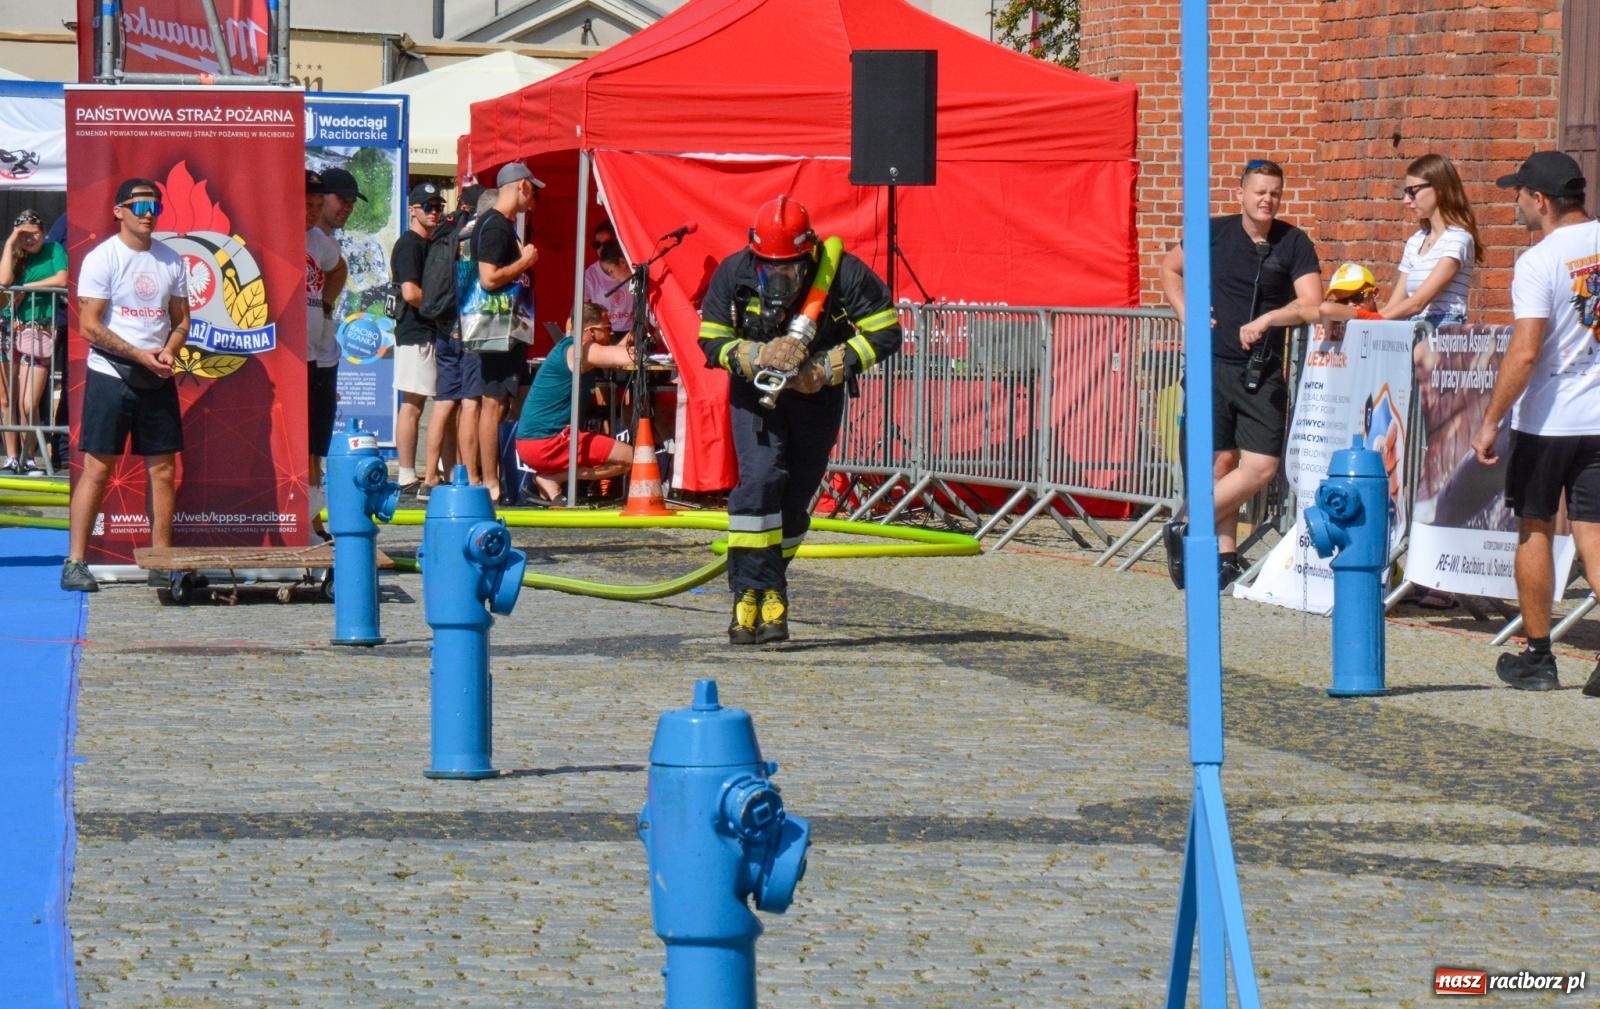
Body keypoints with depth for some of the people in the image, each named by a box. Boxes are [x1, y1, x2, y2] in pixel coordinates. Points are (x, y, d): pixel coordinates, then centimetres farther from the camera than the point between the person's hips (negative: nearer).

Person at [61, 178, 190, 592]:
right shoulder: (101, 259, -6)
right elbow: (89, 327, -10)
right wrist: (140, 355, -16)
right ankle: (75, 563, -6)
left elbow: (181, 320, 15)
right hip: (110, 375, -5)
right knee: (97, 466, -7)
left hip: (157, 378, 5)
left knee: (163, 468, 4)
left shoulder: (171, 261, 10)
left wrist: (168, 352, -6)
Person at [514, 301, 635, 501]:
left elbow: (617, 352, 24)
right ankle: (551, 479, -10)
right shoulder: (578, 351, -15)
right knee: (628, 457, -11)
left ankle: (550, 478, 7)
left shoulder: (568, 346, 15)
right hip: (545, 443, -10)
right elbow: (628, 357, -26)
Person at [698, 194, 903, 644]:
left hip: (817, 396, 1)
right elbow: (712, 341, -8)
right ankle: (755, 591, -20)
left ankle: (762, 584, 20)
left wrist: (828, 369, -22)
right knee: (760, 481, -20)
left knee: (795, 499, 3)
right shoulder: (733, 274, -16)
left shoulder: (844, 274, -20)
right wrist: (759, 356, -27)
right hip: (755, 393, -1)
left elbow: (885, 333, -13)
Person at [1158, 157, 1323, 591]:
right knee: (1221, 462, 0)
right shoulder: (1215, 233, 3)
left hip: (1263, 372, 0)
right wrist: (1186, 313, 5)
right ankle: (1225, 553, 10)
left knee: (1261, 467, -9)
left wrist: (1267, 319, -23)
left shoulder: (1294, 243, 1)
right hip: (1213, 364, 0)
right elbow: (1171, 267, 20)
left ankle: (1188, 529, 4)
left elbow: (1311, 306, -9)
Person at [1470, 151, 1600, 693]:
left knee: (1535, 530, 11)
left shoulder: (1538, 262, -16)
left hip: (1547, 420, -5)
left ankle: (1537, 657, 17)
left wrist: (1491, 421, -15)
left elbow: (1524, 353, -21)